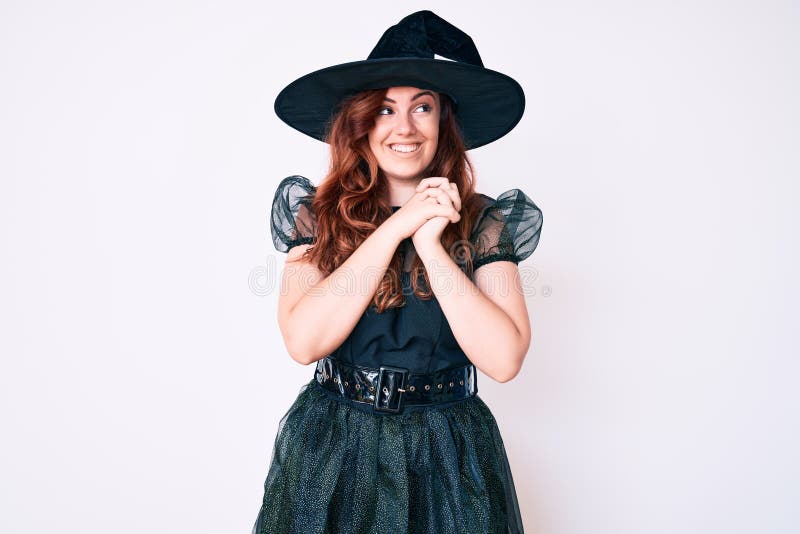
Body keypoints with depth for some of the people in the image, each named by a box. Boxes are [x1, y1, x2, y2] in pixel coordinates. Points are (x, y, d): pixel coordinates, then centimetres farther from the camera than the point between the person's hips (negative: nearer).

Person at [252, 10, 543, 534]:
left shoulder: (483, 221, -5)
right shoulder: (316, 212, -4)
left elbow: (504, 359, -15)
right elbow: (303, 340, -18)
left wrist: (431, 244, -21)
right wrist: (396, 227, -20)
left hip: (448, 460, 0)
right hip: (330, 454, 1)